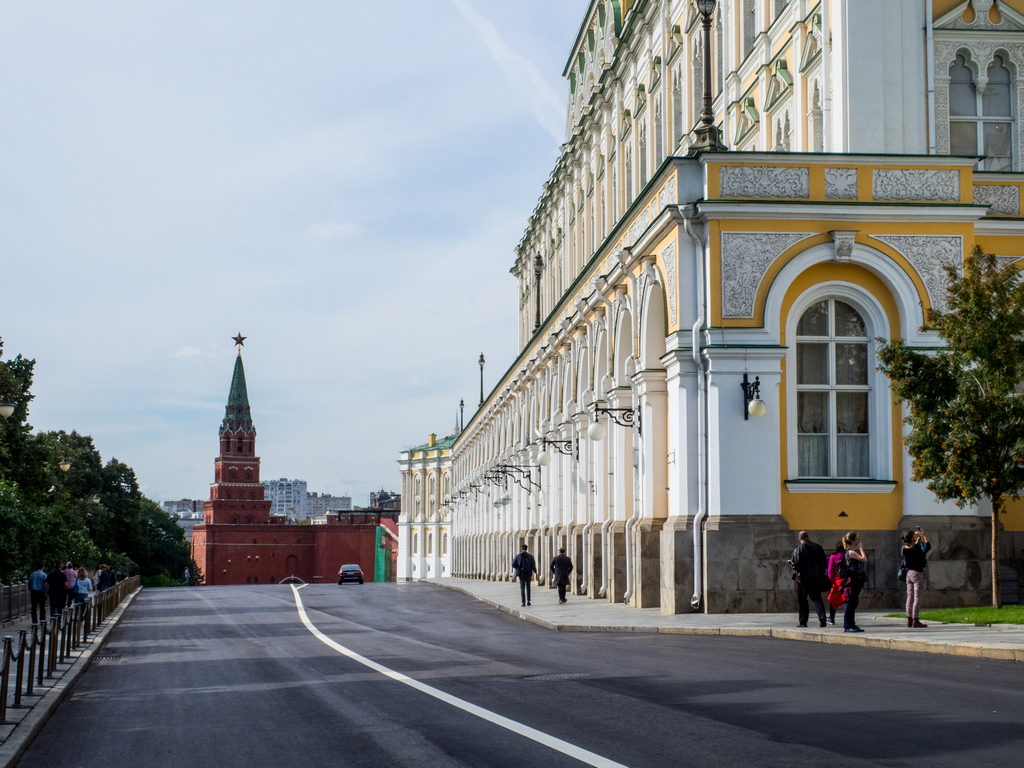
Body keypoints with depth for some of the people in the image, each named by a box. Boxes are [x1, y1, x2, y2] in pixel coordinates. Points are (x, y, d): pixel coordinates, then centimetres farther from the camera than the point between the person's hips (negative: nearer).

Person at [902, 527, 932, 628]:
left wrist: (919, 537, 21)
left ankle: (909, 620, 14)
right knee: (917, 598, -4)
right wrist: (924, 536, 7)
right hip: (917, 574, -7)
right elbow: (928, 547, -1)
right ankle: (915, 621, -5)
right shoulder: (916, 548, -18)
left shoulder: (904, 548, 1)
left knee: (910, 597, 11)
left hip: (908, 573, 7)